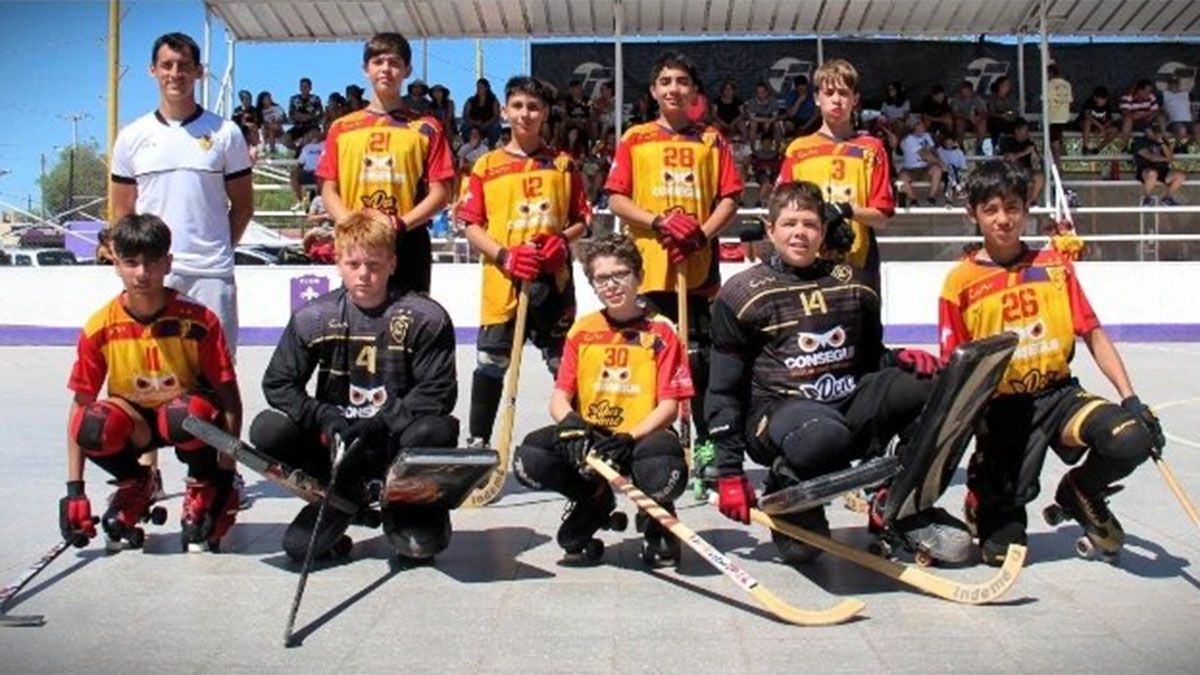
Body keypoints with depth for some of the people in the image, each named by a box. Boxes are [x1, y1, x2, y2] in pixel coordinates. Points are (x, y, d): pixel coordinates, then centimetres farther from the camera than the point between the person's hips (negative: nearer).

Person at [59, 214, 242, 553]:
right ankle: (136, 486, 3)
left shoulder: (198, 321, -18)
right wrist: (74, 488, -13)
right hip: (134, 424, 2)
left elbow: (229, 400, -16)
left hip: (187, 417, -2)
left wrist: (225, 473, -22)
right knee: (92, 424, -31)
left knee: (186, 415, -38)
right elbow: (80, 402, -8)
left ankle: (204, 488, -4)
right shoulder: (100, 327, -12)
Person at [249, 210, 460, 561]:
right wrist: (326, 418, -19)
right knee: (266, 430, -19)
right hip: (334, 440, 3)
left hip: (397, 444, -2)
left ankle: (404, 506, -1)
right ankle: (341, 496, 3)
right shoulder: (312, 318, -3)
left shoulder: (425, 317, -11)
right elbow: (278, 384, -2)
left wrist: (379, 426, -24)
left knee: (435, 431, -34)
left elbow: (438, 393, -14)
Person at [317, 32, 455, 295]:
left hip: (408, 245, -1)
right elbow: (329, 190, 9)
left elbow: (440, 192, 1)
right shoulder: (341, 128, 13)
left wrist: (401, 224, -14)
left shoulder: (426, 128, 7)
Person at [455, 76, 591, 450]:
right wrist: (504, 256, -13)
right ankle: (478, 441, 15)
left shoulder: (563, 164, 9)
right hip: (501, 281, -1)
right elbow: (470, 224, 2)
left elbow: (582, 220, 12)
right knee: (491, 363, 2)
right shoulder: (486, 166, 6)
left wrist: (563, 240, -10)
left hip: (553, 280, 1)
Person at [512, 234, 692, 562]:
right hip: (587, 438, 3)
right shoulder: (582, 330, 8)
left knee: (665, 473, -37)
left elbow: (669, 406, -7)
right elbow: (559, 398, 5)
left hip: (642, 438, -3)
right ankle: (593, 501, 10)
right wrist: (572, 424, -19)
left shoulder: (661, 331, -2)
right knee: (529, 458, -24)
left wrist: (629, 438, -23)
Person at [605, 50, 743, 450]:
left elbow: (729, 199, 6)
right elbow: (616, 199, 3)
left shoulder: (712, 141, 11)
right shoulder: (634, 139, 10)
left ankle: (708, 442, 11)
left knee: (702, 357, 1)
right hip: (648, 268, 0)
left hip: (699, 268, 0)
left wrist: (702, 234, -11)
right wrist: (659, 222, -13)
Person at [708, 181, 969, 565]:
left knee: (931, 386, -19)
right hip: (778, 409, -5)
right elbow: (724, 391, -1)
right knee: (823, 437, -40)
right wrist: (729, 473, -5)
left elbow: (870, 357, 24)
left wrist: (900, 359, -2)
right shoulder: (742, 294, 0)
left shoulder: (851, 285, 14)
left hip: (850, 403, 5)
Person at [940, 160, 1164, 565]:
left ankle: (1080, 493, 7)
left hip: (1060, 394, 3)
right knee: (1003, 547, -10)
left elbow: (1093, 335, 4)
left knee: (1131, 438, -29)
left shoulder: (1055, 265, 4)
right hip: (1003, 409, -3)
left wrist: (1130, 399, -7)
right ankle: (983, 499, 30)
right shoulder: (961, 282, -4)